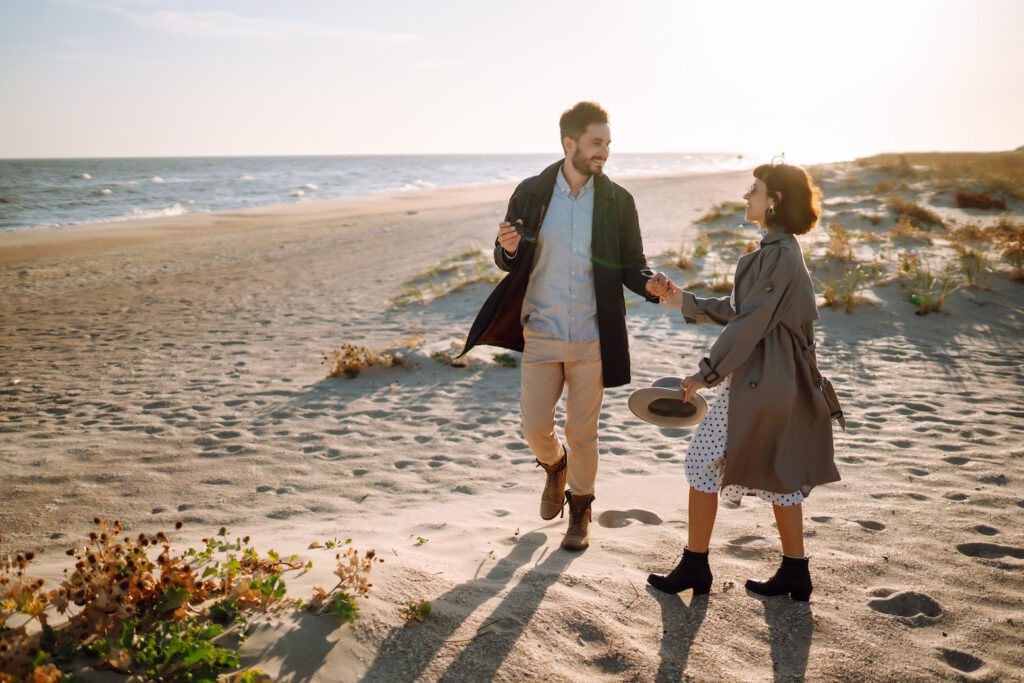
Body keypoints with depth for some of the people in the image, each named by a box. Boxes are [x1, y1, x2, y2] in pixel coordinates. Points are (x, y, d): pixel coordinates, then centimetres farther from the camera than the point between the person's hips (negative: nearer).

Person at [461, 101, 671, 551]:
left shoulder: (618, 201, -3)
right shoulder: (531, 193, -3)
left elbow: (631, 264, 2)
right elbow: (508, 262, 4)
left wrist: (650, 284, -20)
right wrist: (508, 248, -20)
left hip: (591, 338, 0)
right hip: (540, 333, 1)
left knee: (582, 434, 8)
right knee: (535, 427, 5)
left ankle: (580, 509, 32)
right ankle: (554, 467, 41)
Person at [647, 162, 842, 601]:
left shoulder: (779, 254, -18)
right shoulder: (778, 250, 13)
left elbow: (750, 323, -20)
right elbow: (736, 309, 18)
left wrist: (706, 373, -17)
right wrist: (685, 303, 17)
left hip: (756, 382, -10)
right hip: (776, 382, 10)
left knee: (704, 465, 2)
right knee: (780, 474, 14)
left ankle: (695, 567, 13)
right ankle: (794, 573, 23)